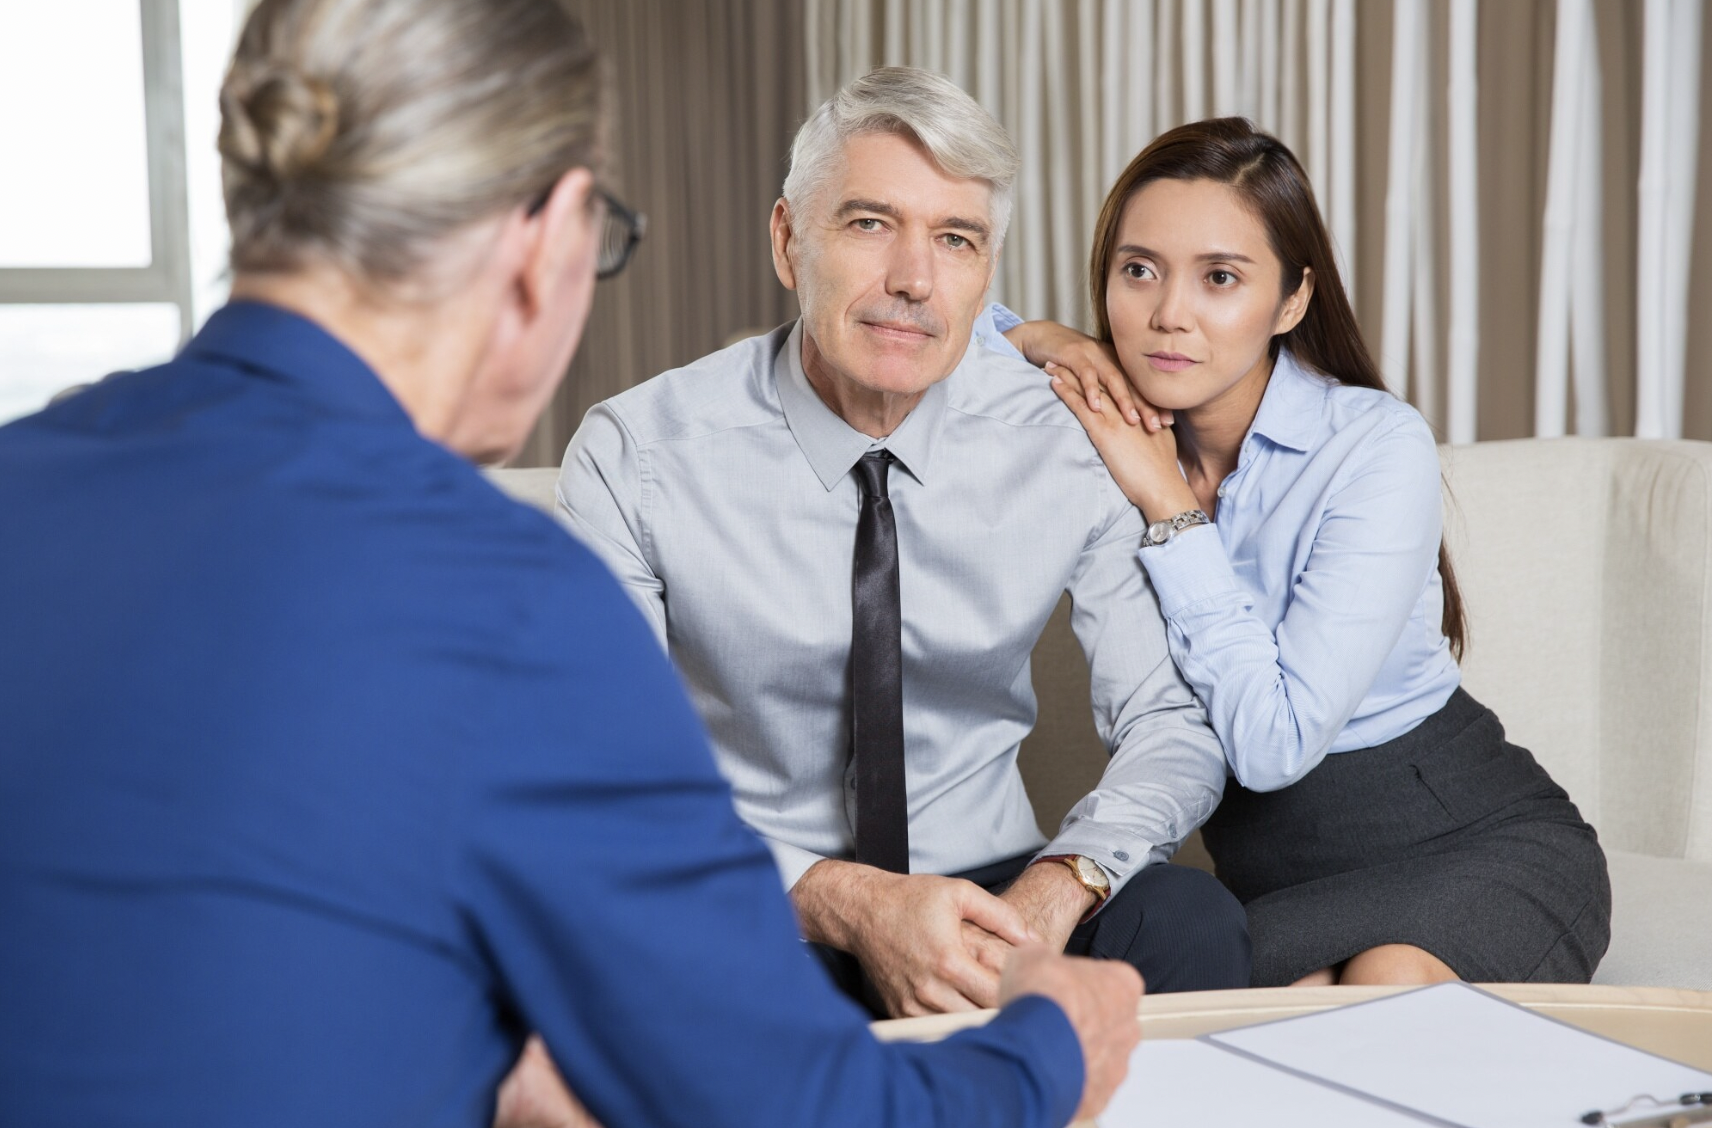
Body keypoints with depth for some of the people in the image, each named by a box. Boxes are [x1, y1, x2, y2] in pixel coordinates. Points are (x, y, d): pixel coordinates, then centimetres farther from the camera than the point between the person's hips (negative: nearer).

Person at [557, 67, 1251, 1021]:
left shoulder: (1064, 442, -4)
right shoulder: (633, 459, -11)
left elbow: (1176, 725, -1)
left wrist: (1058, 889, -22)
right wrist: (844, 900, -26)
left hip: (990, 896, 2)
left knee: (1189, 920, -28)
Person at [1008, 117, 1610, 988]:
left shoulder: (1377, 448, -17)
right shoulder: (1115, 423, -3)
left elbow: (1274, 742, -24)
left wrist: (1171, 506, -21)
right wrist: (1040, 340, -10)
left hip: (1477, 843, -4)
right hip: (1268, 869, 5)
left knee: (1393, 979, -40)